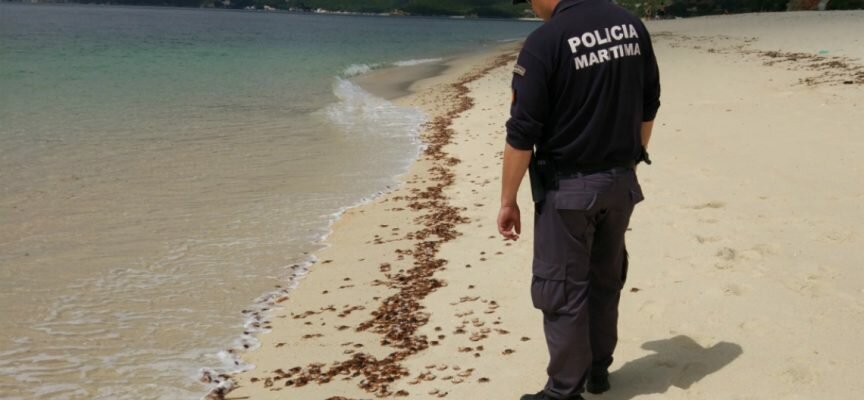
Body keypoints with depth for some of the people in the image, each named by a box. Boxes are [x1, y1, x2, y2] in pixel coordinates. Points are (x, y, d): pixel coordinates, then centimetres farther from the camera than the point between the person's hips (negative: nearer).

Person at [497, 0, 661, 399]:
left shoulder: (545, 41, -18)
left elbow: (522, 133, -17)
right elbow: (648, 107, 11)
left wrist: (508, 201, -8)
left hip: (568, 188, -6)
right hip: (621, 183, 7)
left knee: (560, 290, 5)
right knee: (606, 280, 20)